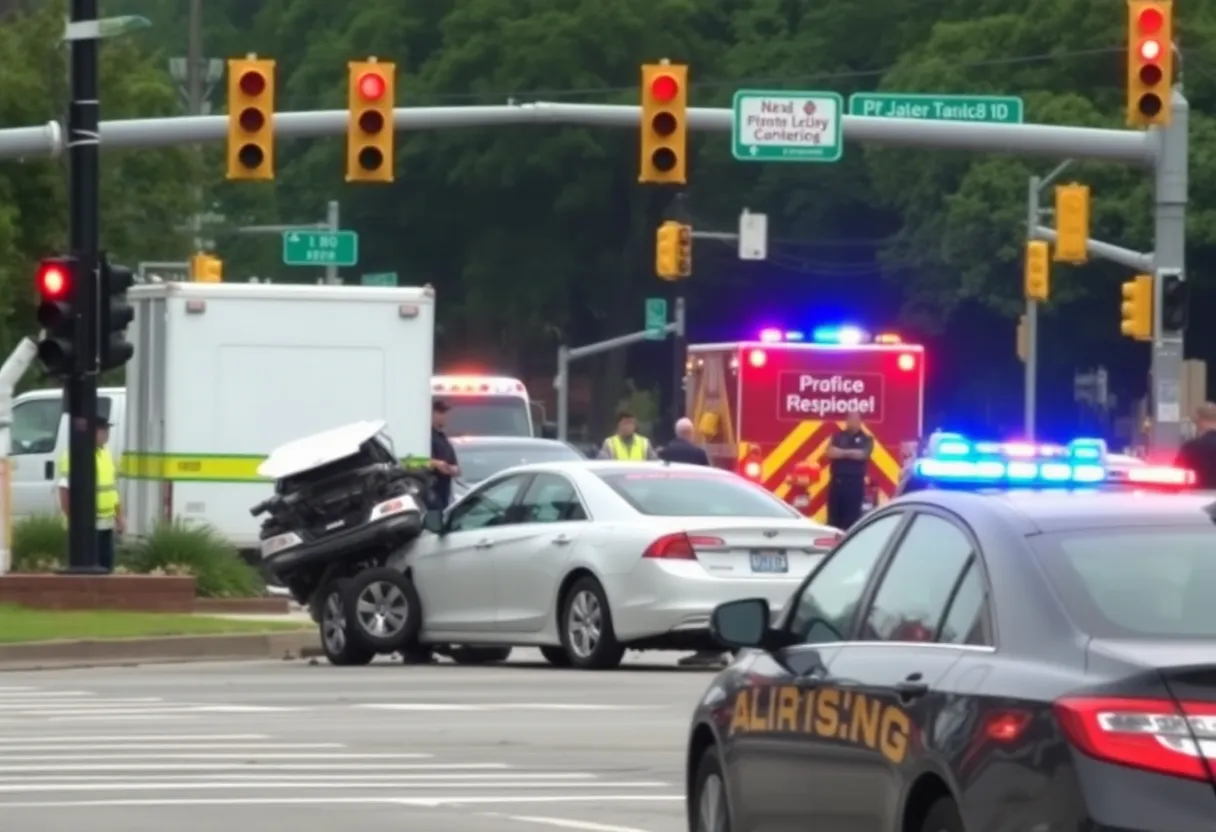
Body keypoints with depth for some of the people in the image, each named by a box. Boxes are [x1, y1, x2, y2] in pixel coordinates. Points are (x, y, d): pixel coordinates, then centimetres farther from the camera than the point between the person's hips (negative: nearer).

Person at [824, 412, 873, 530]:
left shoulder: (866, 439, 6)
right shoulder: (838, 437, 12)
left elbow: (862, 454, -12)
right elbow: (830, 453, -3)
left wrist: (842, 452, -7)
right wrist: (852, 453, -13)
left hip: (854, 483, -3)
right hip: (837, 481, 3)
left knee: (851, 519, -4)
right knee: (833, 518, 2)